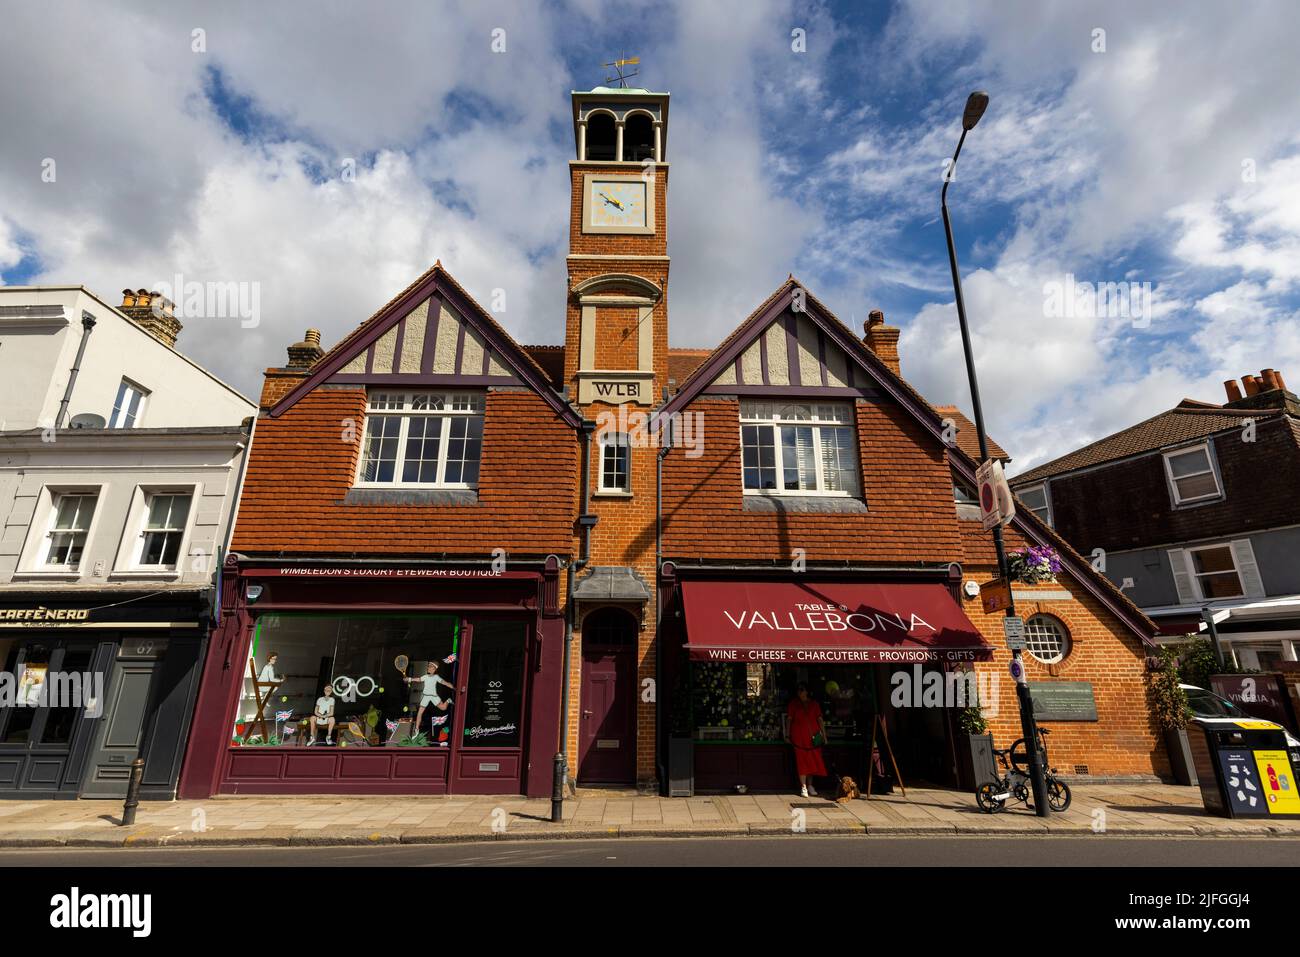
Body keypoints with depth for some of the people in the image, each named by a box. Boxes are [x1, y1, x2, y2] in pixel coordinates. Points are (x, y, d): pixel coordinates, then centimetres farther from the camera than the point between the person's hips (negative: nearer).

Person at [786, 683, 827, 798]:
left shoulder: (814, 704, 8)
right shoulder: (793, 703, 4)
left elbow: (819, 719, 7)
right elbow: (789, 719, 5)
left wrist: (823, 733, 0)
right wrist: (788, 735, 2)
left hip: (813, 736, 2)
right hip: (799, 736, -2)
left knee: (813, 760, 5)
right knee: (801, 760, -3)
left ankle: (810, 785, 19)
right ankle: (803, 787, 3)